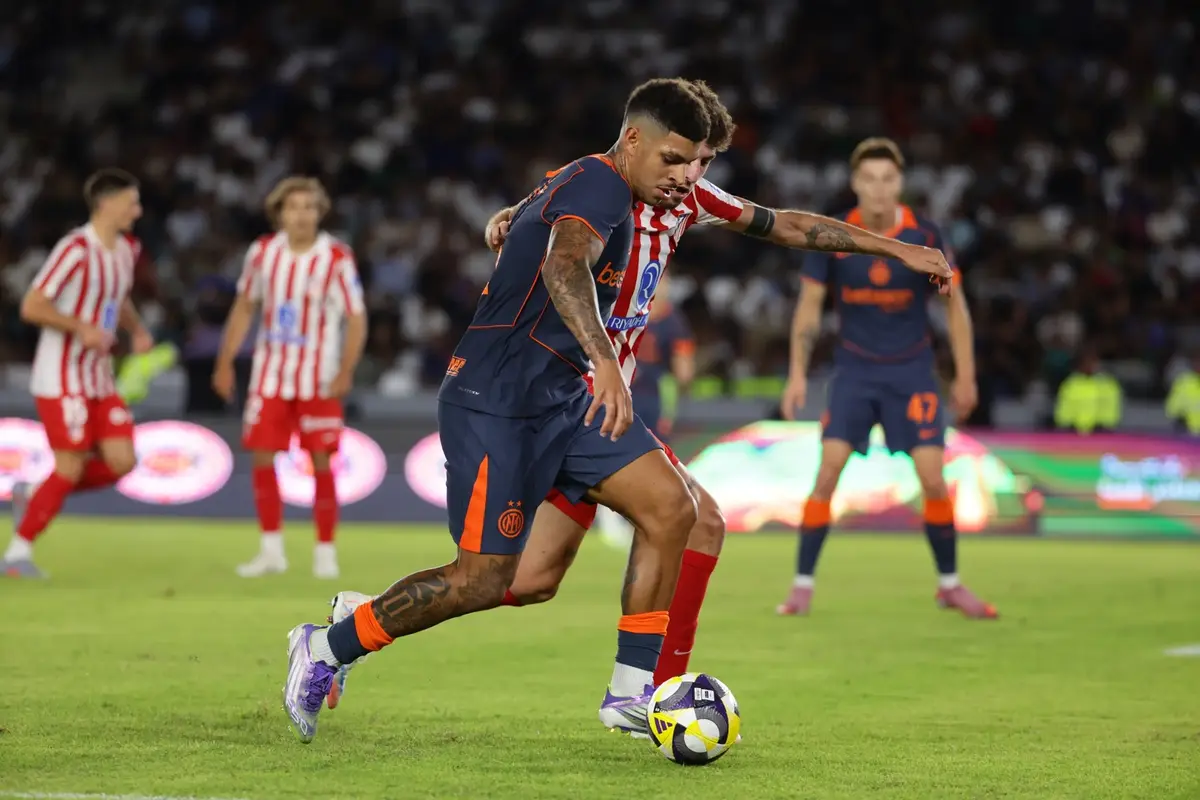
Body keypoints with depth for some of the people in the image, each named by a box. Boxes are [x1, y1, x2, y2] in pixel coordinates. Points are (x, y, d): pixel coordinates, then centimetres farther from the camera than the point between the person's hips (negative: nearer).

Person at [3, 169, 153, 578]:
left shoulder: (125, 251, 9)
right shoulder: (75, 250, -17)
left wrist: (138, 330, 8)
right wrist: (82, 328, -26)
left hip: (98, 376, 8)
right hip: (62, 377, -8)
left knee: (121, 461, -2)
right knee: (70, 468, -8)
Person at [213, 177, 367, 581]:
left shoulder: (337, 258, -11)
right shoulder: (263, 252, -1)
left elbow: (356, 318, -8)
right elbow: (244, 307, 11)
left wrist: (345, 371, -20)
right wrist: (225, 362, 6)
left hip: (319, 379, -3)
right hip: (270, 376, 3)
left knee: (321, 462, -3)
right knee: (261, 458, 0)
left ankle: (325, 551, 8)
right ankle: (272, 550, 12)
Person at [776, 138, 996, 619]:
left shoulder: (924, 237, -10)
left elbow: (954, 305, 1)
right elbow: (810, 305, 2)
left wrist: (965, 376, 1)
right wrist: (798, 374, -3)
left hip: (911, 370, 0)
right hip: (855, 369, 0)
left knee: (933, 479, -7)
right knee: (827, 473, -11)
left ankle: (949, 584, 12)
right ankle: (802, 585, -2)